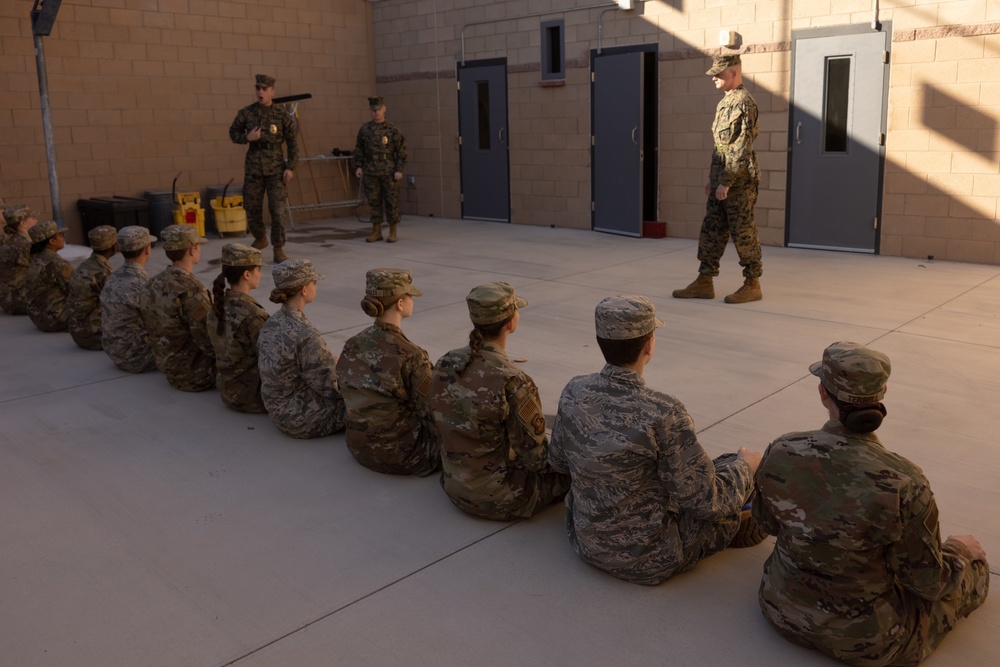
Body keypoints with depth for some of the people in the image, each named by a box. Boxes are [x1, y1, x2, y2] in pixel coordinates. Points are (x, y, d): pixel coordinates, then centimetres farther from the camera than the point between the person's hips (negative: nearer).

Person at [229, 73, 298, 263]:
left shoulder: (282, 115, -4)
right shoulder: (246, 113, 1)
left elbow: (292, 142, 0)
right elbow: (233, 133, 12)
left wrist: (291, 167, -7)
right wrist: (247, 137, -9)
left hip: (275, 166, -2)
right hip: (253, 166, 2)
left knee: (278, 210, -7)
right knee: (252, 208, 9)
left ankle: (278, 250, 3)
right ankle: (260, 239, 35)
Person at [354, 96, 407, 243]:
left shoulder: (392, 130, -2)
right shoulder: (364, 129, 7)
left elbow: (401, 150, -2)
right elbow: (359, 149, 12)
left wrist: (399, 170, -8)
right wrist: (358, 166, 2)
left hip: (388, 171, -3)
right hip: (370, 172, 3)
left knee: (391, 201, 1)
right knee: (373, 201, 6)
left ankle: (392, 232, 10)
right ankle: (376, 231, 15)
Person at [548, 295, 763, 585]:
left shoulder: (574, 392, -12)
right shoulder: (664, 414, -30)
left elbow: (558, 460, 6)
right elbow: (706, 502, -21)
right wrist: (745, 466, 0)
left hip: (586, 542, 6)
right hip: (648, 562, -6)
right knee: (733, 465, 13)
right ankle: (737, 527, 44)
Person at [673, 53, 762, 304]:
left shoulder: (744, 102, -14)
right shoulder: (725, 102, 16)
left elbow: (742, 148, -19)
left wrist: (726, 181, -20)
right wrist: (712, 178, 19)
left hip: (739, 181, -9)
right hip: (722, 180, 9)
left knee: (743, 233, -1)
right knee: (711, 230, 8)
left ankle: (752, 284, 9)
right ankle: (704, 282, 13)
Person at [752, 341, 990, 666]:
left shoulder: (780, 452, -19)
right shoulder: (903, 482, -30)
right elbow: (928, 582, -14)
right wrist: (961, 552, 7)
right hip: (863, 639, -4)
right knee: (971, 565, 22)